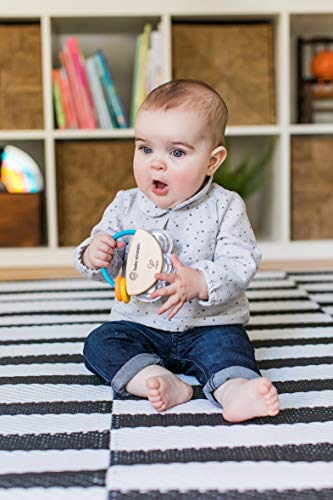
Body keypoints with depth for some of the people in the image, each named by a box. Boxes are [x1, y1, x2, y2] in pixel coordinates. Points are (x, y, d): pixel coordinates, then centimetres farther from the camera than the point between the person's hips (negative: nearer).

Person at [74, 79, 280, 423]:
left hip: (209, 323, -2)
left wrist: (197, 282, -34)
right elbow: (107, 266, 3)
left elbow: (241, 264, -16)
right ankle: (160, 382, -36)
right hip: (138, 323, 3)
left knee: (228, 343, -29)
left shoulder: (225, 207, -9)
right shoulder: (125, 205, 0)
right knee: (99, 343, -18)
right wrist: (94, 255, -22)